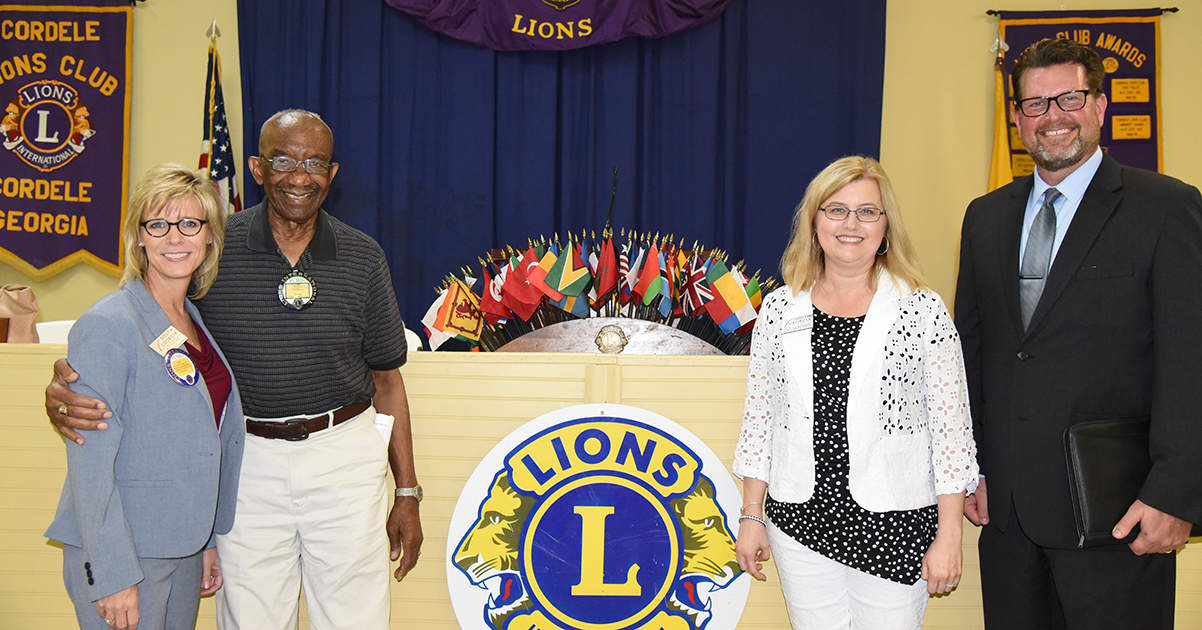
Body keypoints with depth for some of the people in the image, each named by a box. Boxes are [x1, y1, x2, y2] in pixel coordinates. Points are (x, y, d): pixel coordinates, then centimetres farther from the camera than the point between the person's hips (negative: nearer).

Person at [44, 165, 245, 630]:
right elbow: (90, 464, -17)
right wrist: (113, 574, -19)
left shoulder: (196, 320, 8)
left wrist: (207, 541, 15)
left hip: (183, 547, 7)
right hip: (121, 554, -7)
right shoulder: (108, 325, -14)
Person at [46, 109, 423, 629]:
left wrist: (407, 493, 6)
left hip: (345, 453, 1)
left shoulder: (362, 258, 1)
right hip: (247, 461, 0)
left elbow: (386, 379, 7)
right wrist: (67, 387, -22)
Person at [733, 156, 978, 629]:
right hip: (800, 520, 2)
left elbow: (950, 426, -3)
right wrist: (752, 517, 7)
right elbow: (760, 416, 8)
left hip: (893, 526, -2)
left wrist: (948, 536, -6)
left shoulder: (923, 311, -4)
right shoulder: (779, 310, 4)